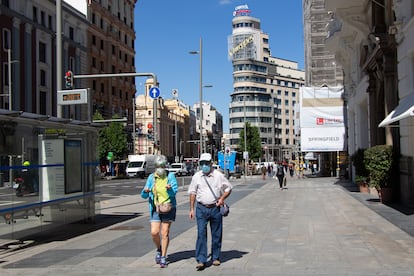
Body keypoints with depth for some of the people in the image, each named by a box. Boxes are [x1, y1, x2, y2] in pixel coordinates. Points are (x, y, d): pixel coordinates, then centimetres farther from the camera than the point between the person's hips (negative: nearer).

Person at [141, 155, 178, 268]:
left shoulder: (170, 176, -3)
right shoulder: (151, 177, 3)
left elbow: (175, 192, -12)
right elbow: (144, 196, 3)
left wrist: (170, 189, -35)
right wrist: (145, 191, -20)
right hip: (155, 208, 2)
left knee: (165, 233, 1)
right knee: (154, 232, -6)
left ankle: (163, 257, 13)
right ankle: (159, 249, 24)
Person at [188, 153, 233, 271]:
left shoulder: (218, 175, -1)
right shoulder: (196, 176, 3)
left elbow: (229, 188, 9)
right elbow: (192, 192, 9)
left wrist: (222, 198, -8)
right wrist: (191, 209, 5)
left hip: (215, 208, 0)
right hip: (201, 209, 0)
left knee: (216, 234, 8)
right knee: (201, 234, -8)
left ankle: (215, 258, 23)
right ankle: (201, 260, -7)